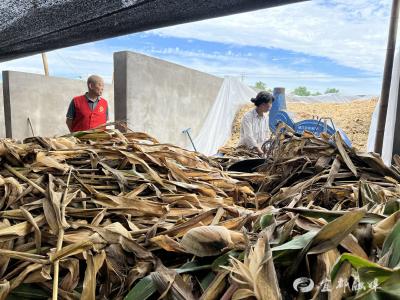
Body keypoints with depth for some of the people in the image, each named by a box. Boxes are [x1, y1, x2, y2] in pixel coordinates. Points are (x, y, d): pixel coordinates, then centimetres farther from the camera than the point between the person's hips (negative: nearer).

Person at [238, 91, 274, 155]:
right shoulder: (248, 116, -11)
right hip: (246, 150, -5)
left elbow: (266, 138, 12)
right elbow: (249, 137, -20)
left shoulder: (265, 118, 9)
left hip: (260, 149, 6)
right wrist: (259, 151, -28)